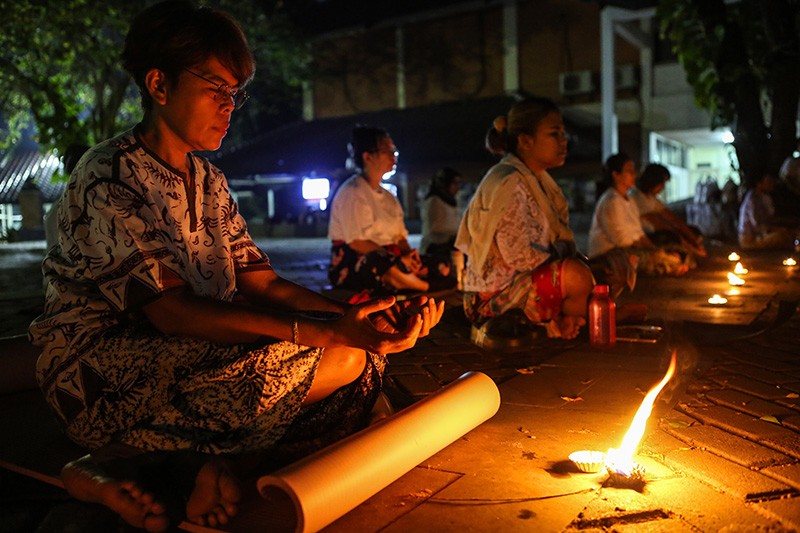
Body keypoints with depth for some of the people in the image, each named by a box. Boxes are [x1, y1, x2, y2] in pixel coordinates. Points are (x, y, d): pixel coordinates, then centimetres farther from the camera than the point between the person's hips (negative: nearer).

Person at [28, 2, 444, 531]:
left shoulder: (209, 181, 11)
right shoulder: (109, 176, -14)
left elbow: (261, 282, 3)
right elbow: (173, 313, -25)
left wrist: (355, 315, -16)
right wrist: (327, 332, -34)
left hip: (189, 356, 8)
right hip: (104, 373, -7)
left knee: (358, 353, -10)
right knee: (338, 361, -25)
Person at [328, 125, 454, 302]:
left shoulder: (388, 197, 21)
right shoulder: (352, 192, -6)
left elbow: (400, 237, 15)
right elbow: (357, 242, -16)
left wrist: (409, 254, -8)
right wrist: (398, 260, -20)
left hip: (390, 259, 8)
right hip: (351, 266, -8)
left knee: (442, 268, -13)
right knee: (390, 271, -41)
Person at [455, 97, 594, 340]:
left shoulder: (537, 181, 10)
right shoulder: (507, 183, -18)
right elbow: (520, 257, -24)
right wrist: (563, 250, -9)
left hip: (521, 282, 9)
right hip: (494, 293, -9)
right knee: (578, 276, -26)